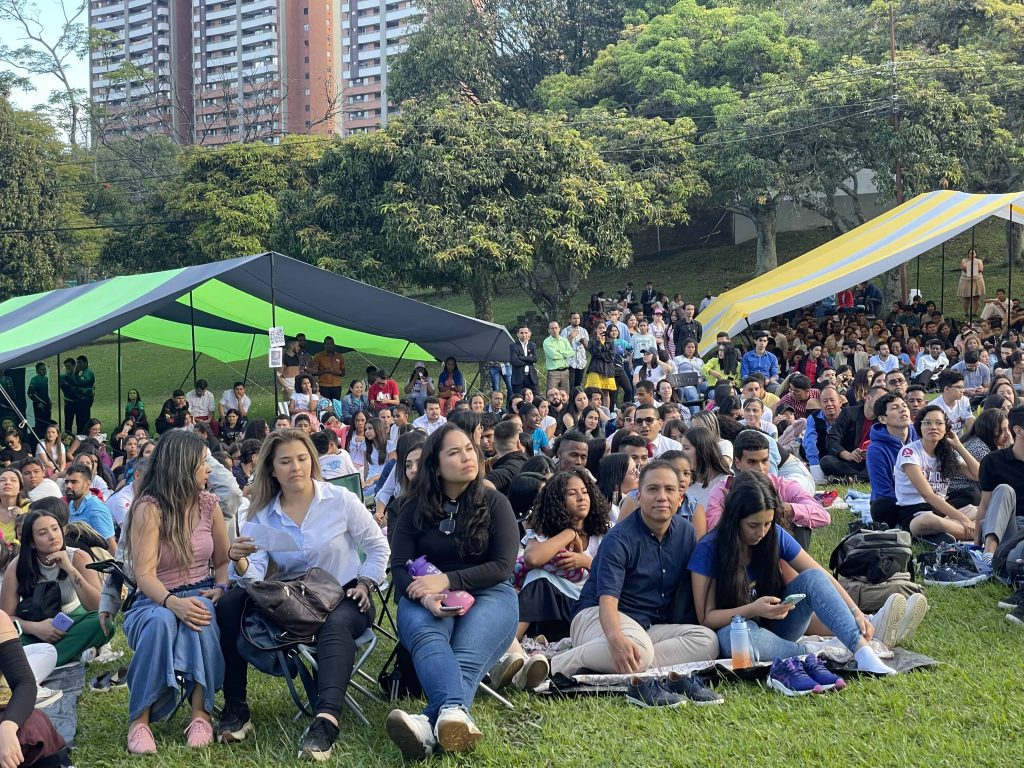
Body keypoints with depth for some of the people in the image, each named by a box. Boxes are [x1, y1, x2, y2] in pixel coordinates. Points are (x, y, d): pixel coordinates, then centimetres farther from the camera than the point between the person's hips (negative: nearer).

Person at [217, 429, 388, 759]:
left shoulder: (341, 500, -3)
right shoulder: (263, 514, 3)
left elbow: (378, 547, 5)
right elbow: (256, 576, -8)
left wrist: (365, 583, -9)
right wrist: (239, 562, -30)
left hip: (343, 598, -3)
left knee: (335, 624, -39)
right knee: (229, 603, -19)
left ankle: (326, 720, -57)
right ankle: (235, 708, -16)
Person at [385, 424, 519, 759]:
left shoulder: (494, 503, 7)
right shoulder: (414, 508, 10)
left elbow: (502, 567, -2)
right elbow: (400, 567, 1)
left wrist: (447, 581, -15)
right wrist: (426, 596, -21)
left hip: (488, 593, 0)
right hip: (426, 598, 0)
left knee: (468, 655, -35)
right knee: (427, 637, -38)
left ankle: (429, 725, -61)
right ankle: (454, 713, -65)